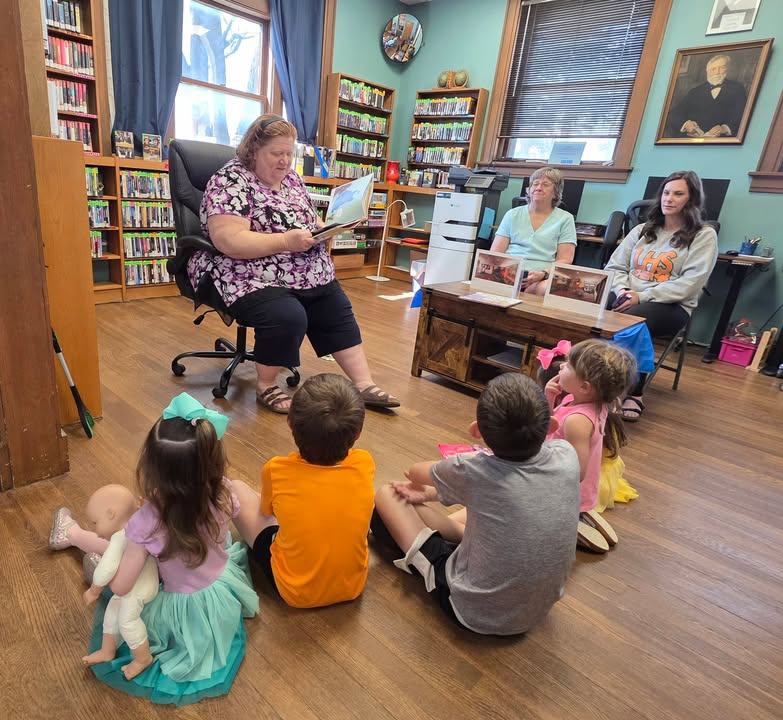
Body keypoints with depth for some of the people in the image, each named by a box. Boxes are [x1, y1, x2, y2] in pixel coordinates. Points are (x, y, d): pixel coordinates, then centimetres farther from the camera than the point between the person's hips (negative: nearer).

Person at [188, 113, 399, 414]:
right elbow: (229, 241, -24)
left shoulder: (291, 179, 10)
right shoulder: (230, 181, -13)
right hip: (250, 279, -8)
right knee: (288, 317, -30)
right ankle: (266, 387, -6)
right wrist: (286, 241, -29)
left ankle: (364, 385, 12)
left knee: (339, 313, 5)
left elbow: (310, 221, 19)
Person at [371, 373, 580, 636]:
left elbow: (415, 473, -4)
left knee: (385, 496, -1)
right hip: (538, 610, 5)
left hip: (473, 611, -5)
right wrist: (432, 492, 6)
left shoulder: (473, 471, -26)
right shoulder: (567, 456, -15)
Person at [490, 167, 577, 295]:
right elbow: (495, 253, 13)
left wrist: (543, 273, -15)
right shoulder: (512, 215, 20)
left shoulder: (565, 219, 14)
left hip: (543, 278, -1)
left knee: (545, 289, -38)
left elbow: (565, 260, 5)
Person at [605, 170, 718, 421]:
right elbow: (615, 266, 14)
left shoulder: (704, 236, 5)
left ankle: (634, 393, -25)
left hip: (671, 306, -4)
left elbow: (689, 283, -8)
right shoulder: (641, 230, 20)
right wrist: (622, 290, -9)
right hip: (626, 298, 4)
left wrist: (643, 296, -17)